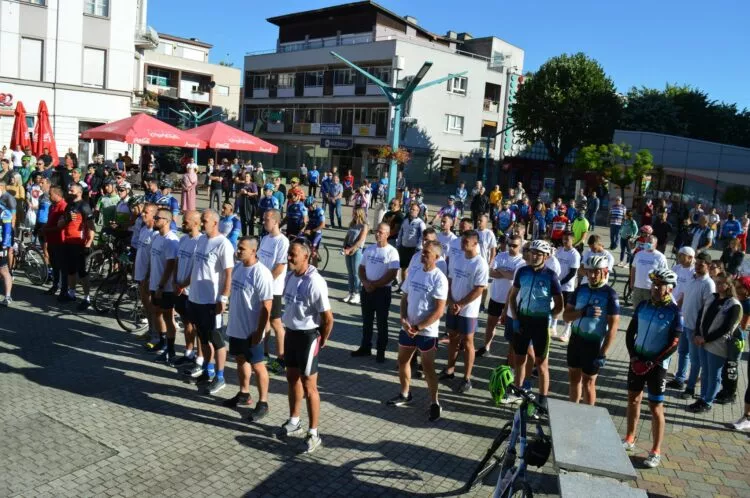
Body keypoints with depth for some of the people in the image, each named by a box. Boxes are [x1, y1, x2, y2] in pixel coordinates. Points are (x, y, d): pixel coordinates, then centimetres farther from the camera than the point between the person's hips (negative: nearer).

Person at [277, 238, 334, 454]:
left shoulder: (314, 282, -25)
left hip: (307, 337, -8)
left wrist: (322, 341, -7)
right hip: (290, 333, 8)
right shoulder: (290, 276, 0)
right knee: (292, 378, 21)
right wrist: (289, 327, 15)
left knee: (309, 386, 2)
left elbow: (328, 318, -20)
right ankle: (294, 421, 41)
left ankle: (313, 433, 17)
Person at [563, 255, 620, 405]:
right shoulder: (581, 289, 2)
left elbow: (613, 327, -14)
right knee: (573, 377, 16)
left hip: (593, 344, -5)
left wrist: (603, 354, -16)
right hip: (575, 339, 5)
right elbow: (566, 316, 1)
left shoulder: (610, 294, -13)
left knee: (588, 382, 6)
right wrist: (583, 312, -19)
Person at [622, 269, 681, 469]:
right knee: (633, 399, 15)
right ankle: (630, 439, 30)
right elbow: (630, 332, 5)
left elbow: (673, 345, -13)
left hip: (657, 364, -5)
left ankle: (656, 452, 11)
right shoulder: (643, 306, 0)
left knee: (656, 408, 0)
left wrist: (651, 363, -16)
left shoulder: (674, 313, -13)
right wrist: (633, 356, -6)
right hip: (637, 360, 5)